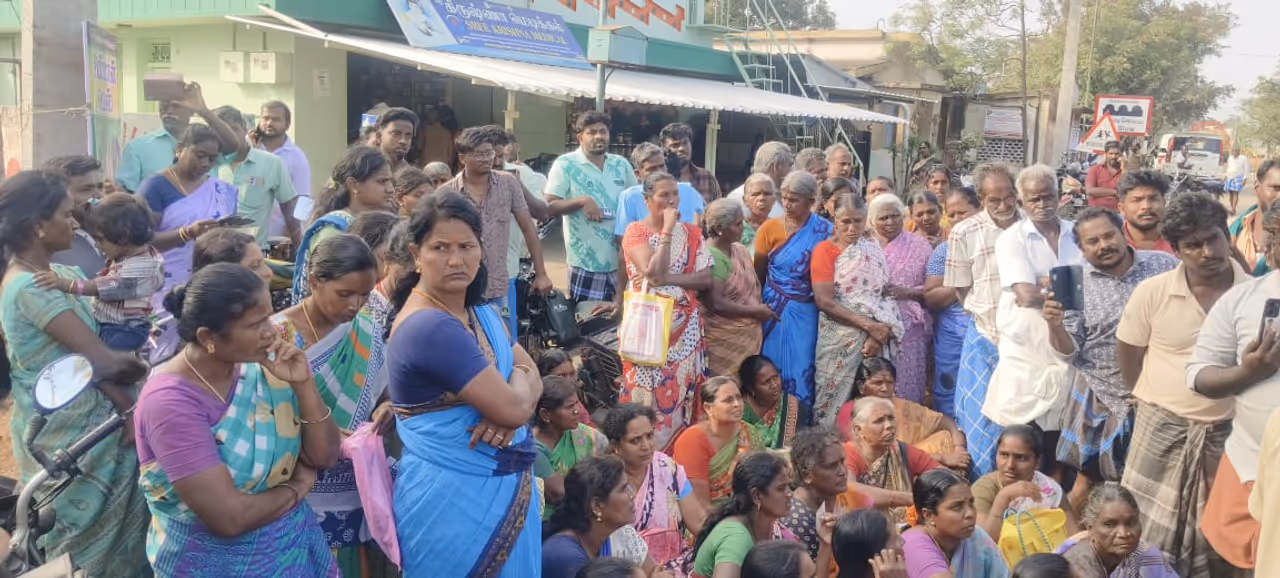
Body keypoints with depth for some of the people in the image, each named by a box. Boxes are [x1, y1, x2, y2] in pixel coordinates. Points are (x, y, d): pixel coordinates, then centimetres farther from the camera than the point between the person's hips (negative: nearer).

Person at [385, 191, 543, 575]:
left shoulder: (478, 312, 9)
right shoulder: (429, 327, -23)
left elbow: (531, 382, 6)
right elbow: (512, 407, -24)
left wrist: (508, 410, -16)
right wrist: (519, 377, -2)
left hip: (503, 490, 9)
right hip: (454, 500, -9)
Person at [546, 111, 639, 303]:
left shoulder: (622, 165, 10)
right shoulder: (565, 164, -4)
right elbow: (550, 206, -8)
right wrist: (582, 201, -21)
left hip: (622, 260, 5)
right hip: (586, 262, -4)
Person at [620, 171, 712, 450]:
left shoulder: (691, 233, 8)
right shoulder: (636, 231, -4)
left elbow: (706, 279, -2)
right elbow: (653, 271, -19)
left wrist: (667, 279, -14)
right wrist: (668, 230, -14)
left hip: (685, 327, 3)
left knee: (682, 391, 5)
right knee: (647, 392, -3)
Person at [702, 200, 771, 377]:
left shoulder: (741, 250, 9)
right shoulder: (711, 256, -18)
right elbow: (715, 303, -24)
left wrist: (761, 308, 5)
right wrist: (756, 311, -14)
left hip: (749, 335, 8)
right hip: (724, 340, -8)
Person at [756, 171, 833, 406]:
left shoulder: (825, 231, -3)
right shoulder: (770, 227, -1)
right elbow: (758, 275, 4)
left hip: (806, 314, 0)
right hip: (774, 311, 0)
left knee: (801, 368, 3)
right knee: (773, 367, 4)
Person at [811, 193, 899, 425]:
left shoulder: (874, 250, 10)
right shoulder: (825, 250, -3)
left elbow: (886, 295, 4)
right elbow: (824, 301, -11)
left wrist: (879, 332, -13)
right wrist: (867, 324, -15)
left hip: (875, 336, 3)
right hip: (840, 338, -3)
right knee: (835, 400, -1)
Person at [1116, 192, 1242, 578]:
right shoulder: (1152, 292, -9)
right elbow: (1127, 355, 3)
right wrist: (1153, 399, 7)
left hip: (1227, 430, 1)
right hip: (1162, 427, -1)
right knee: (1147, 537, 6)